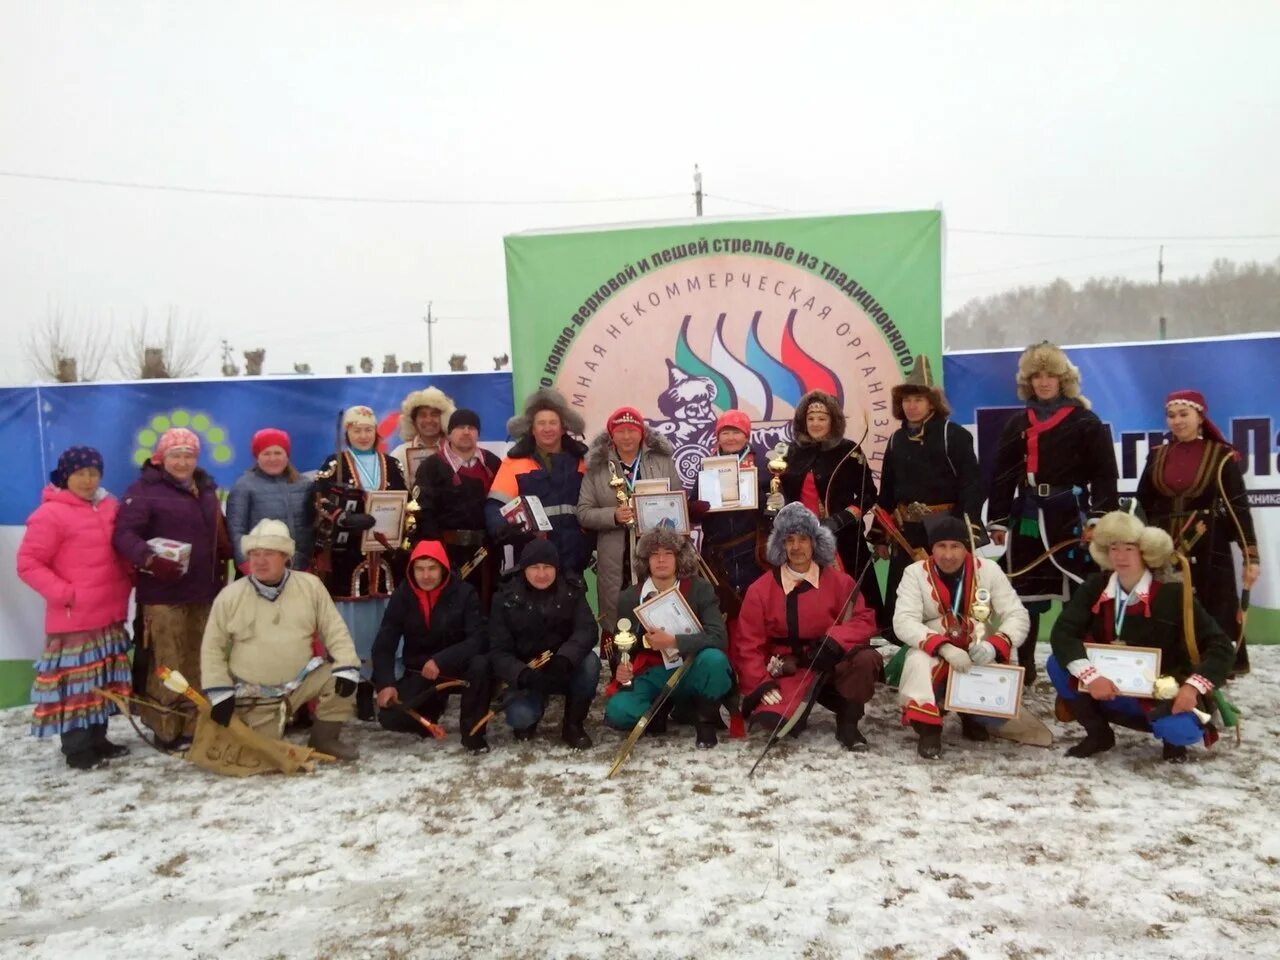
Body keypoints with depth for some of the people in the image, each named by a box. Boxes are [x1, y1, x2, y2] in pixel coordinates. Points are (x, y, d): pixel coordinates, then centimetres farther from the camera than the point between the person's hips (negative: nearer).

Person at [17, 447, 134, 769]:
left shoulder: (110, 507, 9)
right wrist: (64, 593, -17)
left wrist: (129, 581, 5)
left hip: (110, 614, 7)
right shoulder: (51, 514, -11)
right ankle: (77, 748, 9)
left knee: (103, 679, 14)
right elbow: (27, 564, -11)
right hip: (74, 618, -7)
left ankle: (97, 739, 25)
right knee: (76, 681, -2)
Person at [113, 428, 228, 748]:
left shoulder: (207, 490, 16)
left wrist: (224, 572, 14)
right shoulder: (145, 489, -6)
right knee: (168, 664, -4)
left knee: (199, 664, 12)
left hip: (204, 591, 7)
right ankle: (167, 729, 7)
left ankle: (194, 725, 22)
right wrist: (149, 558, -32)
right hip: (163, 593, -6)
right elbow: (123, 533, -16)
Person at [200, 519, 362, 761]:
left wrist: (346, 666, -18)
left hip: (303, 681, 1)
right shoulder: (230, 596, -6)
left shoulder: (310, 585, -5)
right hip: (255, 696, -1)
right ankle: (281, 719, 26)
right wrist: (219, 691, -7)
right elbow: (213, 646, 0)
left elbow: (334, 630, -4)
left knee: (340, 677, -23)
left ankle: (324, 738, 1)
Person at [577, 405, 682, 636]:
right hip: (616, 560, 0)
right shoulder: (596, 468, 4)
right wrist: (614, 515, -15)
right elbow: (583, 513, 2)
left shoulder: (663, 461, 7)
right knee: (617, 623, 3)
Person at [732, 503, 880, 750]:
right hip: (789, 673, -1)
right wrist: (760, 684, -16)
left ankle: (847, 722, -6)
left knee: (866, 659, -31)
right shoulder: (761, 589, -3)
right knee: (767, 720, -28)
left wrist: (834, 641, -24)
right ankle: (799, 706, 8)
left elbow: (864, 620, -5)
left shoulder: (838, 581, 1)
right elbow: (748, 643, -3)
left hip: (831, 664, 1)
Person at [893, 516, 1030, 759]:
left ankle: (972, 716, 13)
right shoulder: (915, 573, -11)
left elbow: (1017, 616, -8)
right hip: (933, 658, -2)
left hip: (980, 661, 2)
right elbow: (903, 622, -20)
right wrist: (944, 648, -36)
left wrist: (995, 646, -30)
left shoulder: (988, 570, -7)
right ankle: (928, 728, -17)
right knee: (917, 662, -35)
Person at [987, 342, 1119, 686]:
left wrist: (1097, 519, -14)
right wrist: (997, 521, 6)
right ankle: (1024, 668, 17)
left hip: (1071, 518, -3)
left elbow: (1104, 475, -4)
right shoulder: (1018, 424, 11)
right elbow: (1001, 475, 10)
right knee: (1025, 595, 7)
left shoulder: (1085, 421, 1)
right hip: (1027, 519, 3)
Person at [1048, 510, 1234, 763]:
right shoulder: (1095, 587, -6)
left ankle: (1172, 737, 8)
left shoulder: (1173, 594, -13)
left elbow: (1220, 645, -12)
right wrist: (1091, 676, -30)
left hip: (1161, 695, -3)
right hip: (1107, 692, 3)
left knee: (1182, 729, -33)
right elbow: (1062, 632, -16)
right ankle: (1099, 732, 1)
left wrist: (1193, 687, -27)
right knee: (1057, 665, -20)